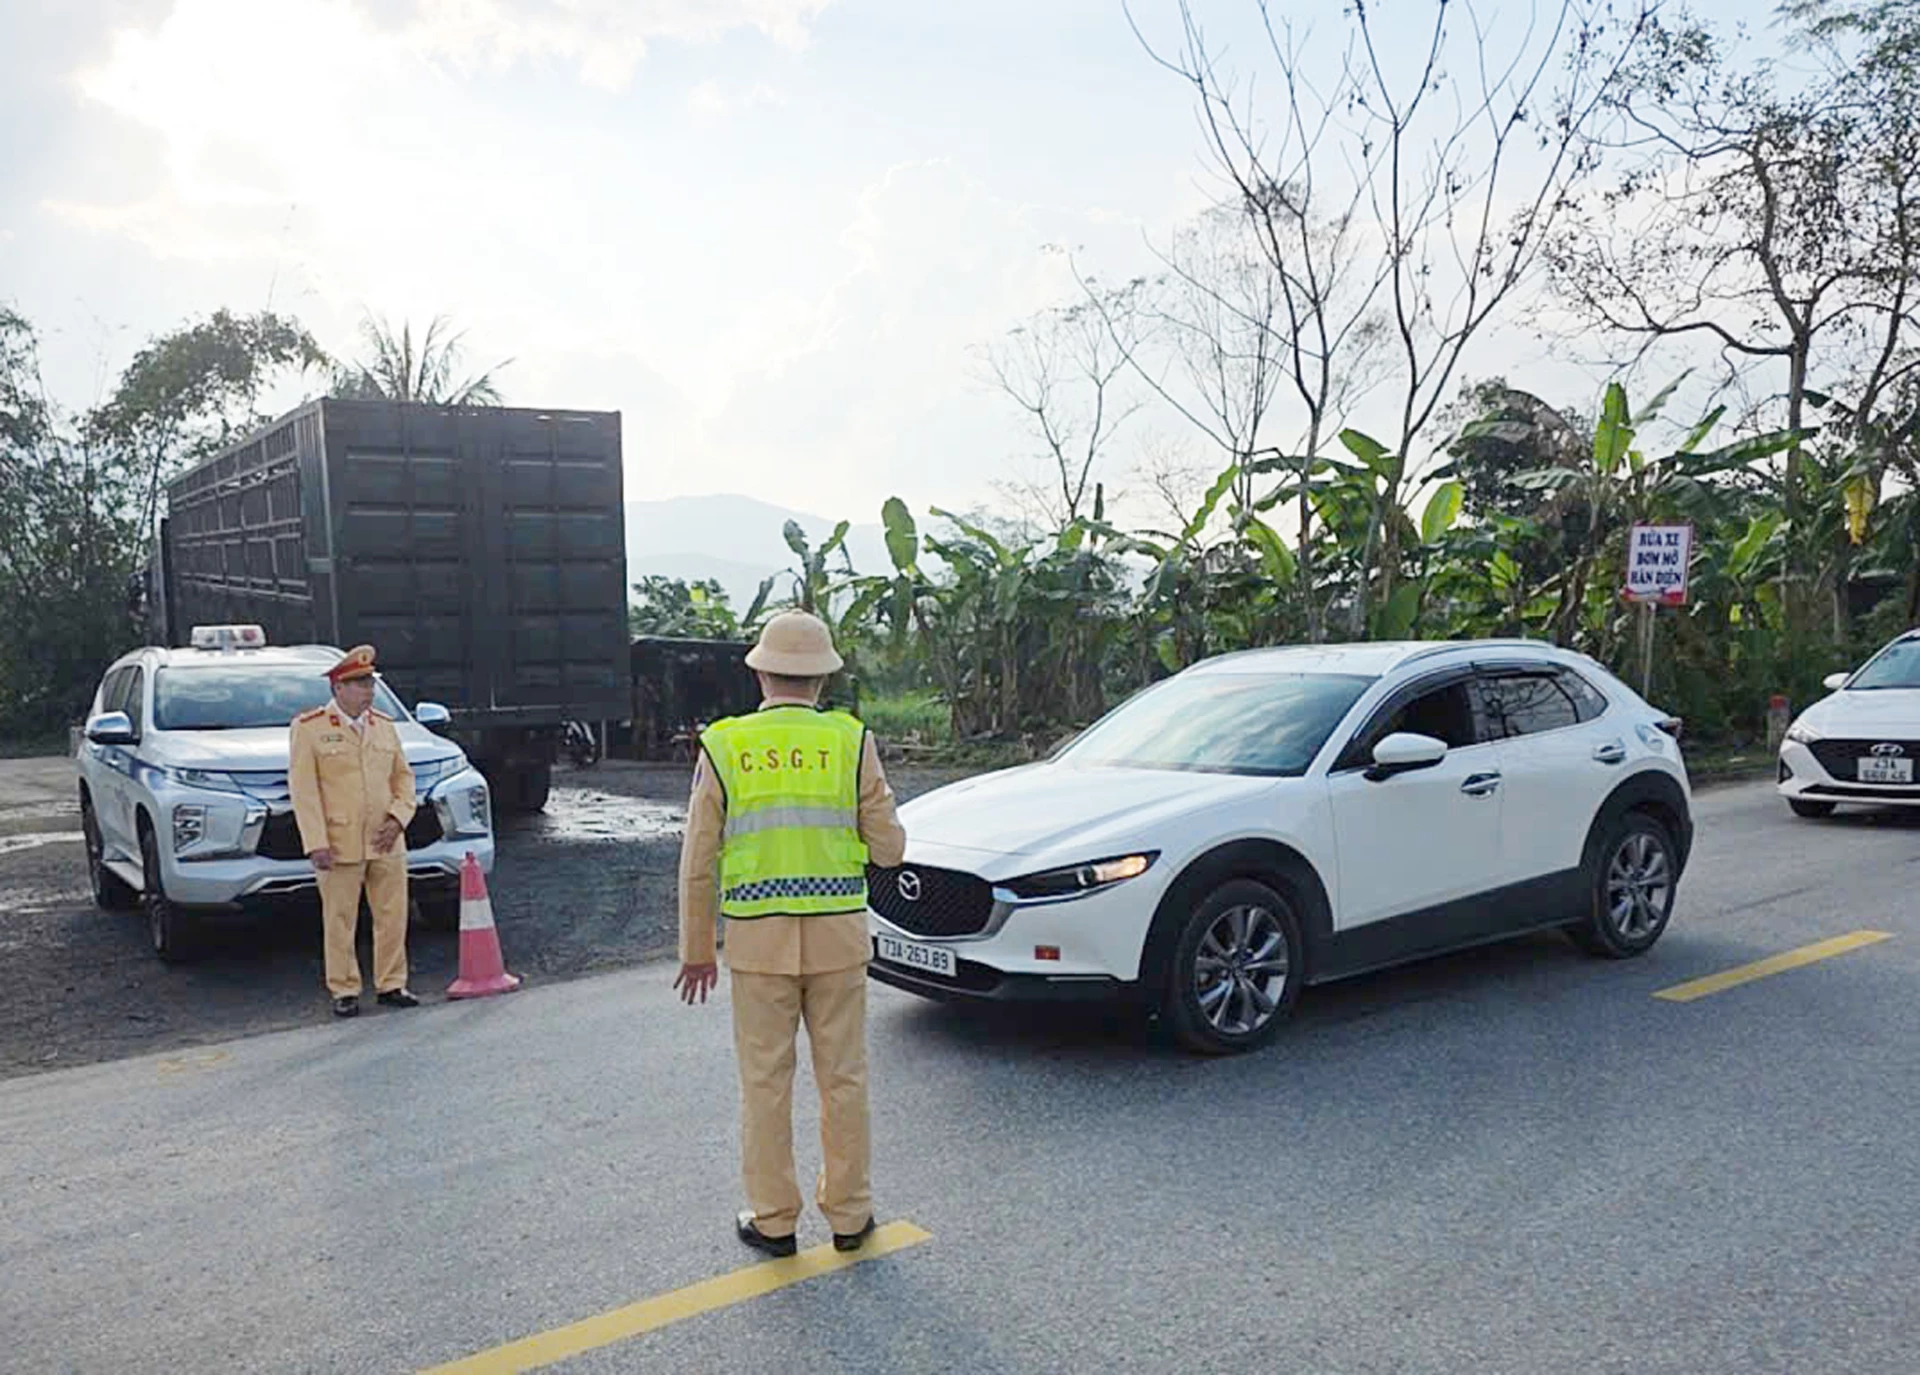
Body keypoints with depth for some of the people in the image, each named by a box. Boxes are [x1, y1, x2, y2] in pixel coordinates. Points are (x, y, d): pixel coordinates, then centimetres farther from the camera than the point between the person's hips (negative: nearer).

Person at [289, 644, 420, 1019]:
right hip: (339, 844, -4)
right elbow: (303, 788, -7)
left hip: (386, 844, 4)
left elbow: (403, 776, 15)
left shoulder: (384, 725, 12)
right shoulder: (309, 727, -3)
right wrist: (315, 843, -13)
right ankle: (344, 991, 13)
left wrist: (398, 817, -3)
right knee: (339, 921, 3)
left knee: (393, 916, 7)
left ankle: (391, 984, 18)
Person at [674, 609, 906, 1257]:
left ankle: (773, 1220, 22)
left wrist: (696, 949, 10)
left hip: (757, 937, 0)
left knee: (765, 1082, 11)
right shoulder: (852, 742, -1)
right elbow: (889, 849, 0)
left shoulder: (723, 747, -1)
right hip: (838, 935, 1)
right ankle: (849, 1214, 23)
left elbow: (698, 865, 1)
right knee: (843, 1077, 12)